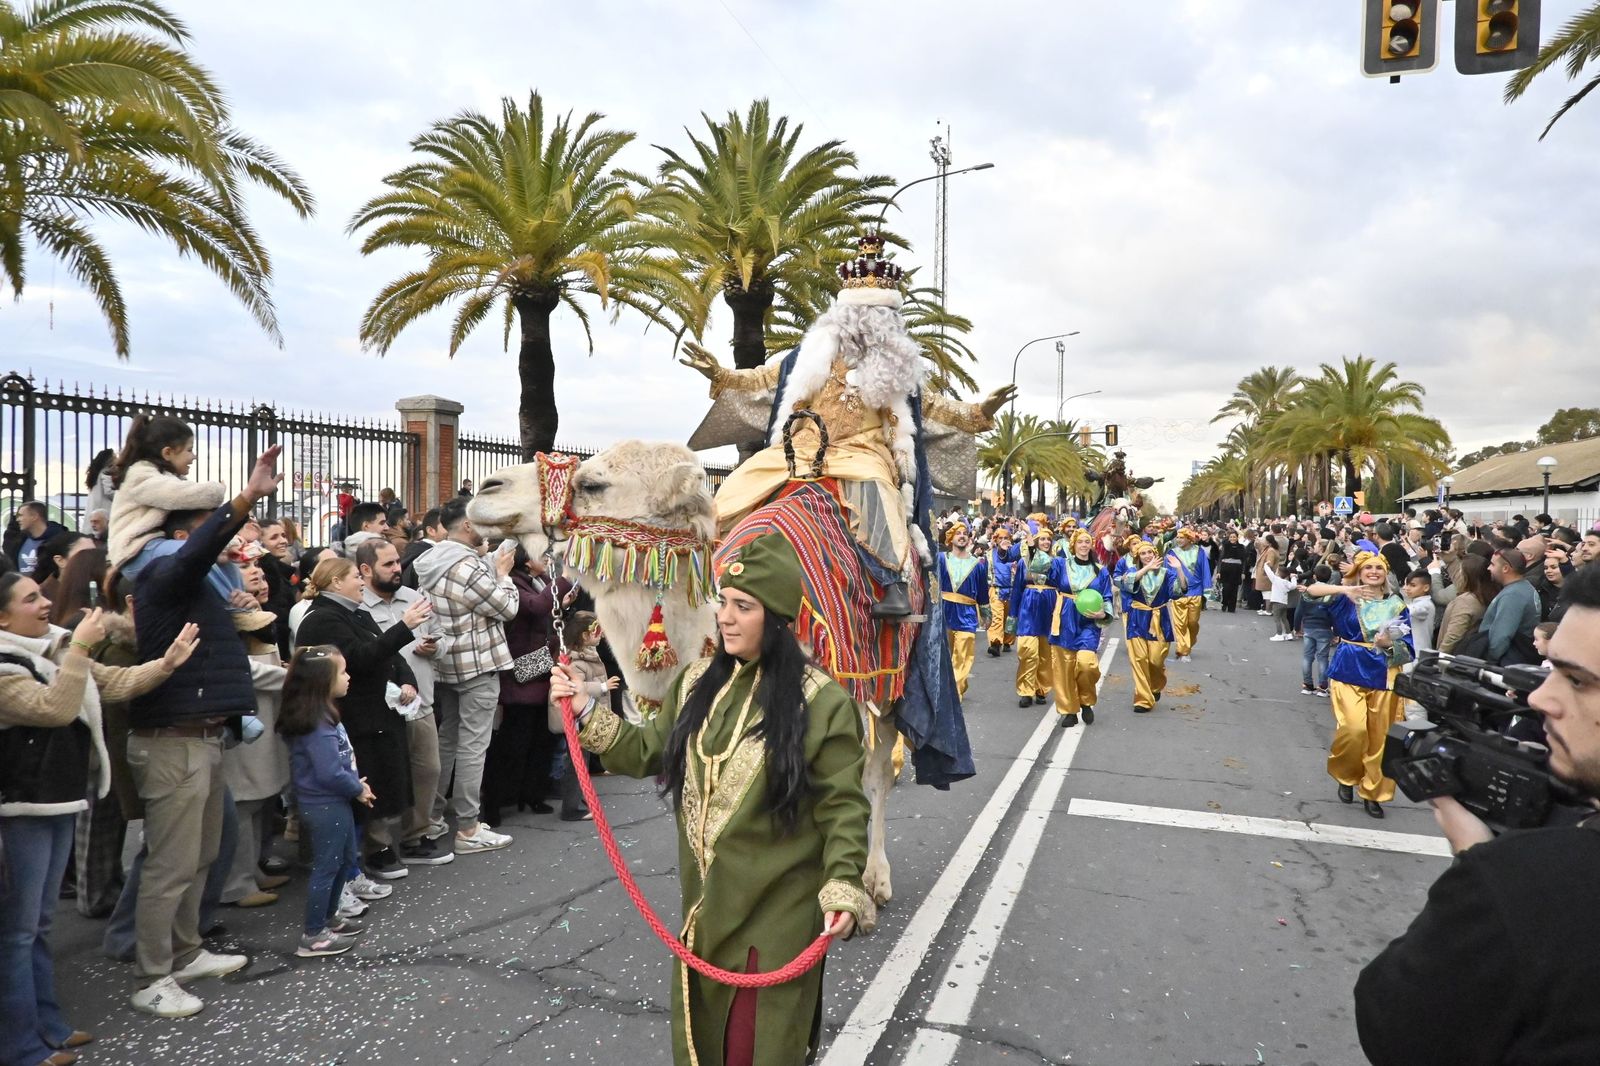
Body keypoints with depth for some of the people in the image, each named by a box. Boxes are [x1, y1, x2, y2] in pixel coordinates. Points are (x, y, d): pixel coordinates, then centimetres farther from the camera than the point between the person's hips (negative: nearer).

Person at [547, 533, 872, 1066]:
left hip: (777, 911, -5)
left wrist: (843, 886, -22)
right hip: (706, 901, 6)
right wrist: (586, 709, 3)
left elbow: (843, 806, -13)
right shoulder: (697, 681, 1)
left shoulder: (821, 702, -17)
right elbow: (648, 752, 11)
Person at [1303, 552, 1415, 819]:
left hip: (1383, 676, 2)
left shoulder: (1397, 605, 7)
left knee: (1379, 738, 2)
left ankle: (1372, 792, 18)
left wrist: (1389, 644, -15)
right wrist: (1344, 589, -24)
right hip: (1349, 671, -2)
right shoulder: (1345, 598, 3)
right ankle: (1346, 776, 11)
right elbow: (1312, 589, -11)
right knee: (1354, 729, -16)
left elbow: (1407, 648, 6)